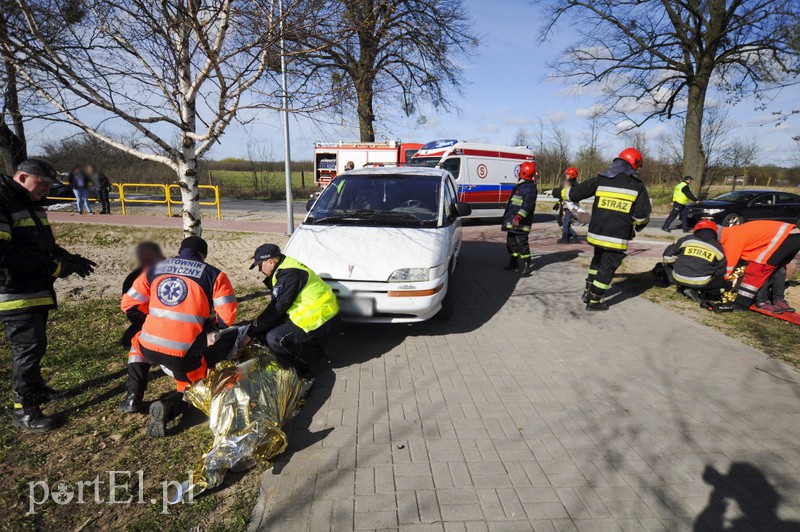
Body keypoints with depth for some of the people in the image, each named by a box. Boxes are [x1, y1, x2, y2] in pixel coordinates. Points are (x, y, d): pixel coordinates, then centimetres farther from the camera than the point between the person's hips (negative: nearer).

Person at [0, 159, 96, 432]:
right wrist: (51, 266, -24)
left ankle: (35, 388, 38)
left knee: (36, 343, 21)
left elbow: (44, 243, 21)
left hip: (37, 289, 10)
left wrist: (68, 258, 4)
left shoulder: (33, 204, 14)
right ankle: (23, 409, 5)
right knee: (29, 345, -6)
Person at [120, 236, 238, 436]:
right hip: (185, 353, -3)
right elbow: (227, 316, -5)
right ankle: (169, 406, -8)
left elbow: (129, 305, 14)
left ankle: (133, 396, 32)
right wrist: (208, 325, 16)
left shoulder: (154, 269, 12)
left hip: (150, 347, 3)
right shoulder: (214, 275, 2)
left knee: (138, 341, 38)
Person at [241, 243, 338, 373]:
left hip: (319, 323, -11)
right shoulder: (286, 267, 12)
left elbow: (277, 308, -20)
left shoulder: (289, 274, -21)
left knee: (274, 338, -22)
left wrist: (251, 333, -12)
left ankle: (308, 362, -2)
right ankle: (312, 349, 10)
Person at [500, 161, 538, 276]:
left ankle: (525, 267, -4)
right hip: (512, 223, 10)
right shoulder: (519, 186, 19)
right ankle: (514, 263, 32)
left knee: (521, 244, -9)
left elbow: (527, 205, -25)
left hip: (521, 224, -10)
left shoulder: (530, 188, -14)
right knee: (511, 243, 17)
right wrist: (508, 217, 30)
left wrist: (518, 218, -34)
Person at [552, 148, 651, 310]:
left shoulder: (600, 179, 4)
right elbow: (642, 215, -5)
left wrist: (557, 192, 22)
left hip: (597, 232, 4)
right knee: (607, 267, 6)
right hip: (617, 236, -4)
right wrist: (638, 226, 16)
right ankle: (594, 301, 10)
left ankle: (588, 292, 31)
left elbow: (574, 192, 6)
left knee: (598, 261, 25)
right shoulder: (637, 186, -3)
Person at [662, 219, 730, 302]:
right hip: (702, 283, 0)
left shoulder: (686, 240, 6)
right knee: (728, 284, 21)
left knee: (667, 264, 29)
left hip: (679, 279, 1)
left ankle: (683, 288, 10)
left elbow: (668, 257, 11)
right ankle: (699, 292, -2)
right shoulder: (718, 248, 9)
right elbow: (720, 273, 12)